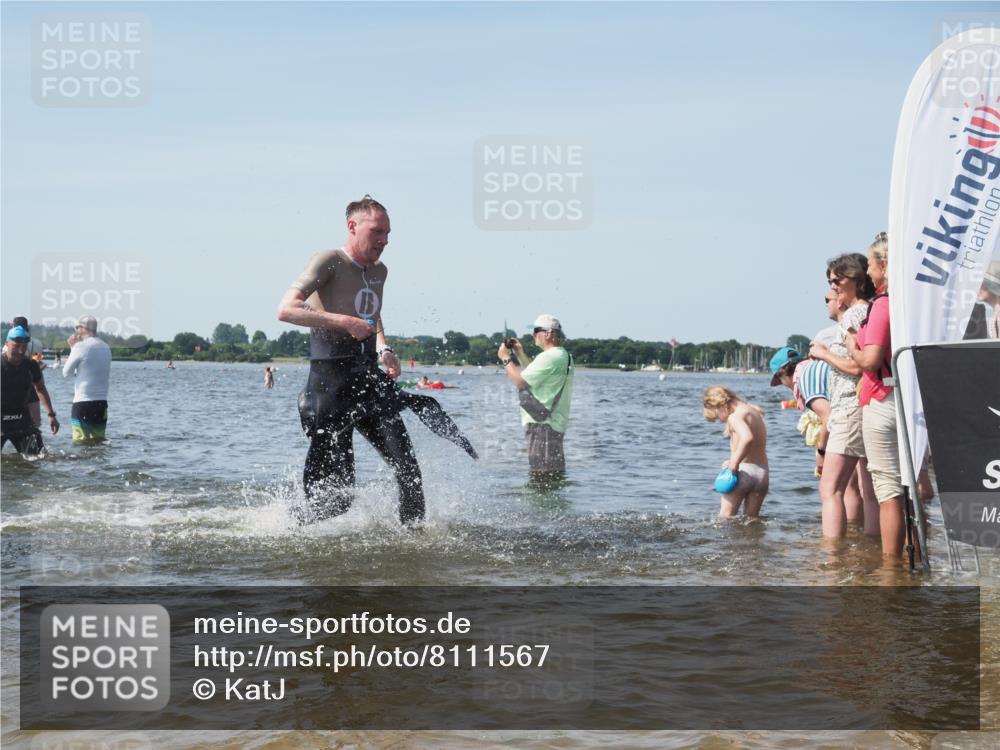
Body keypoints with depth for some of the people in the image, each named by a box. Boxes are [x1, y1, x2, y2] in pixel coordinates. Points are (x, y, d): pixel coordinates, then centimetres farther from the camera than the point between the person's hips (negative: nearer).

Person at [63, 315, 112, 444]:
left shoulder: (80, 347, -10)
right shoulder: (106, 348, 10)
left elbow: (66, 373, -1)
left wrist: (72, 348, 9)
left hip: (83, 402, -6)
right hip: (102, 403, 6)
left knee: (81, 443, -3)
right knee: (99, 442, 10)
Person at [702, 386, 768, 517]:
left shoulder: (734, 417, -11)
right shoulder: (754, 411, 16)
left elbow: (747, 437, -31)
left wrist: (735, 463, -26)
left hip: (744, 471, -8)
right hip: (763, 473, 8)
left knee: (725, 517, -3)